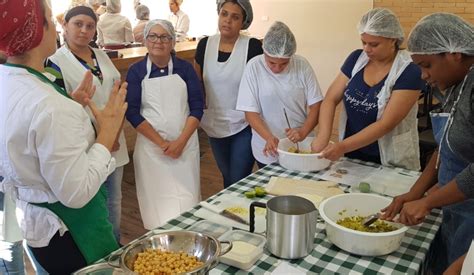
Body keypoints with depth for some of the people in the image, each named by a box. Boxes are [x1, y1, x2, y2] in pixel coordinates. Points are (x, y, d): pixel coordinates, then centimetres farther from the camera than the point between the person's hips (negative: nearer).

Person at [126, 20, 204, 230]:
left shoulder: (185, 68, 3)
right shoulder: (136, 71, 1)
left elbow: (197, 107, -1)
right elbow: (132, 112, -5)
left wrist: (181, 141, -12)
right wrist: (162, 143, -12)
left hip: (185, 144, 1)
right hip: (151, 145, -1)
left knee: (187, 196, 3)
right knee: (157, 198, 3)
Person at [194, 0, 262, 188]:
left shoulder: (253, 47, -13)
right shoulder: (205, 45, -2)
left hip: (244, 126, -4)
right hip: (214, 125, 4)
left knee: (239, 181, 1)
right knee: (227, 178, 19)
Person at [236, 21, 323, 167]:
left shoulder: (302, 65, -7)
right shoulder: (254, 67, -11)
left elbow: (315, 105, -4)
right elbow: (250, 112, -9)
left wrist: (303, 132, -20)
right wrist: (269, 137, -23)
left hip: (301, 146, 1)